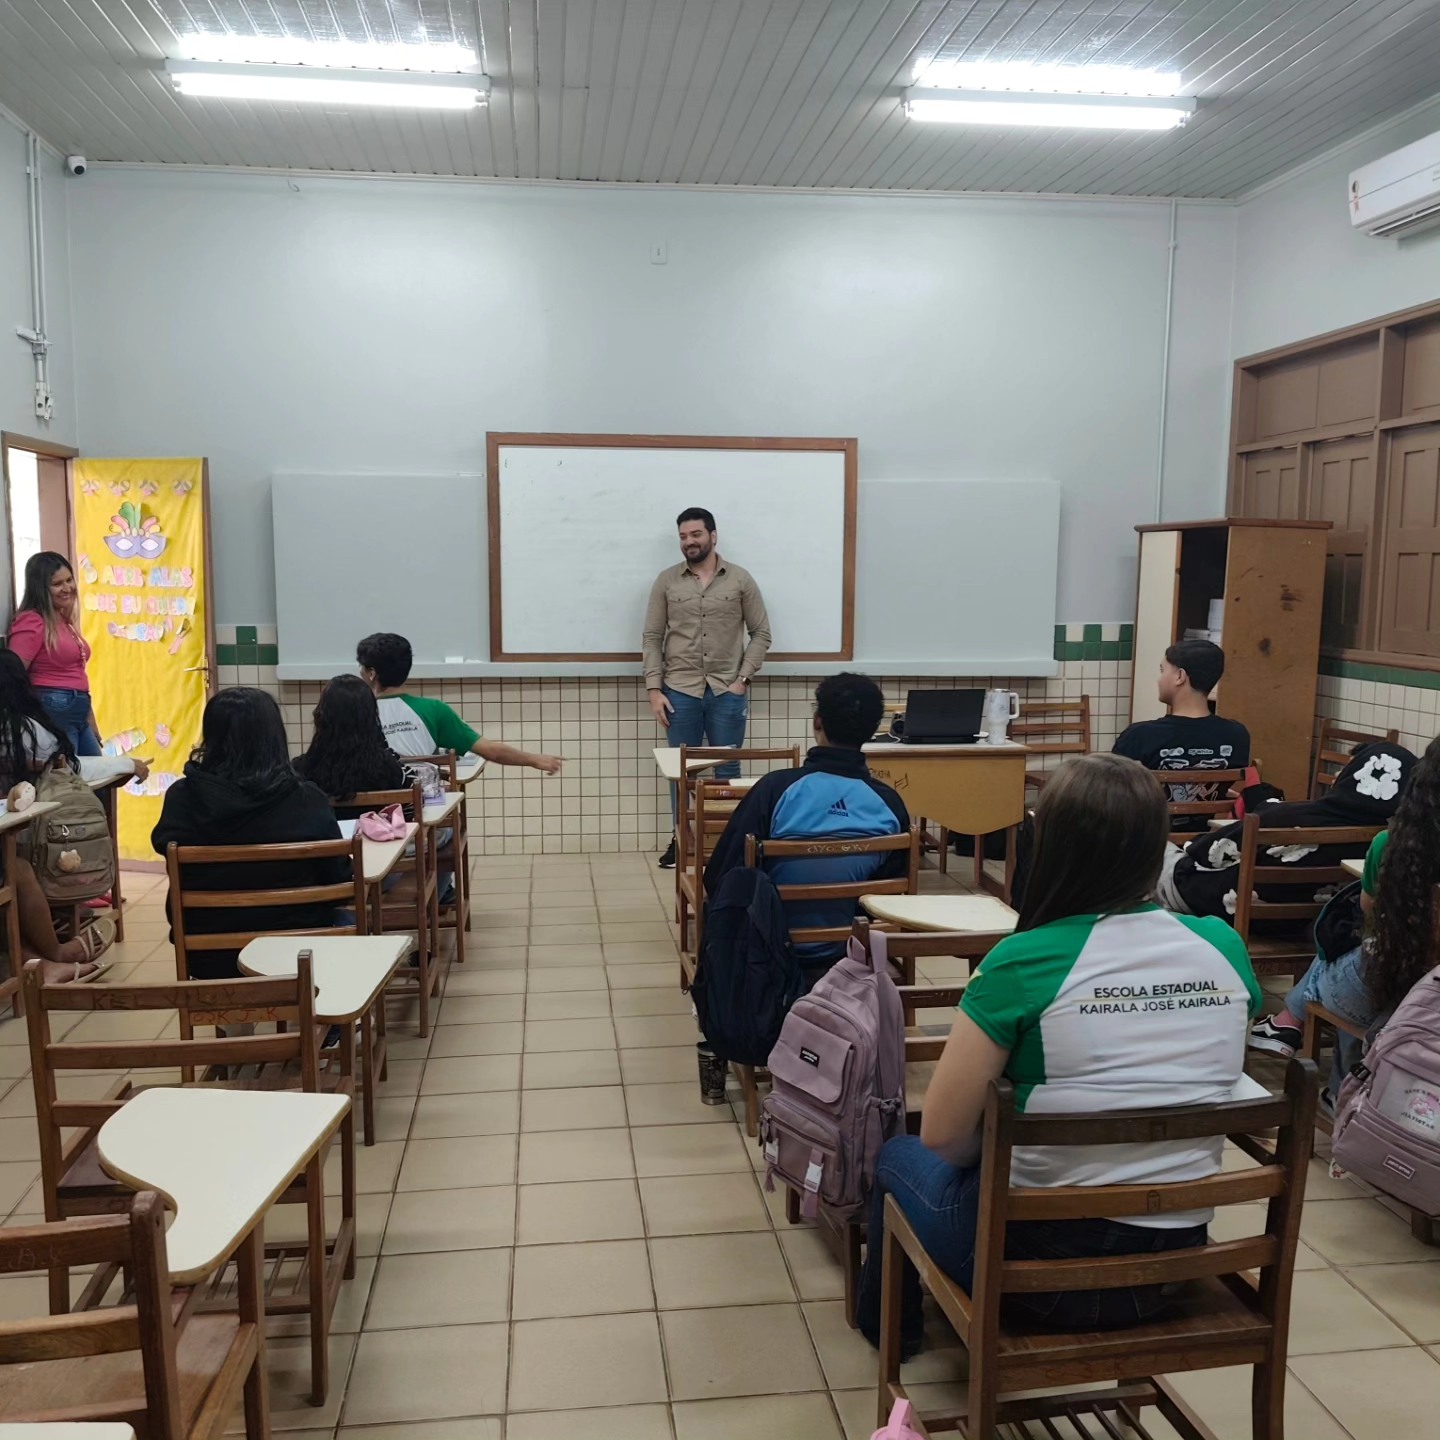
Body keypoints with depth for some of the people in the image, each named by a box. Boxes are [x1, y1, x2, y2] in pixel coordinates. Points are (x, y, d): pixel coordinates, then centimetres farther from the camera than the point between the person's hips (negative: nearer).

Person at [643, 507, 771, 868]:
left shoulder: (741, 580, 1)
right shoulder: (666, 581, 3)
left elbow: (761, 633, 4)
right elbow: (652, 638, 3)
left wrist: (743, 679, -6)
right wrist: (654, 689, -4)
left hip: (727, 691, -1)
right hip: (680, 691, 1)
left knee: (726, 769, 6)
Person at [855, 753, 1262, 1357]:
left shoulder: (1025, 963, -21)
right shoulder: (1225, 949, -5)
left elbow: (941, 1135, -13)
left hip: (1045, 1266, -5)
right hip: (1178, 1261, 5)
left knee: (899, 1156, 27)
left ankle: (889, 1326, 50)